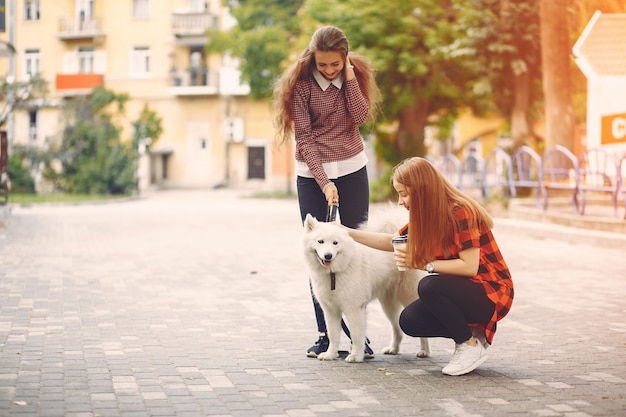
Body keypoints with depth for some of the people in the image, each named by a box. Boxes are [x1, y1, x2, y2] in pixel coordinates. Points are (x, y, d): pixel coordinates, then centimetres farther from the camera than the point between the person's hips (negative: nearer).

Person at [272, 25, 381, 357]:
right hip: (312, 174, -2)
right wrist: (325, 183, -16)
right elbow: (304, 139, -10)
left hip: (352, 171, 2)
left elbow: (360, 116, -12)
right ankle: (325, 334, 3)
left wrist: (349, 76, -14)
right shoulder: (301, 83, -8)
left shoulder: (356, 74, 1)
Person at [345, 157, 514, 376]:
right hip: (463, 291, 8)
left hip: (491, 293, -8)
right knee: (409, 320, -8)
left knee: (429, 286, -31)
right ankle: (471, 332, 9)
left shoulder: (459, 212, -22)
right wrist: (347, 232, 9)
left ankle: (471, 345, -12)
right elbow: (391, 242, 16)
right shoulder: (428, 216, 6)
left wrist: (424, 264, -22)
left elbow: (469, 267, -27)